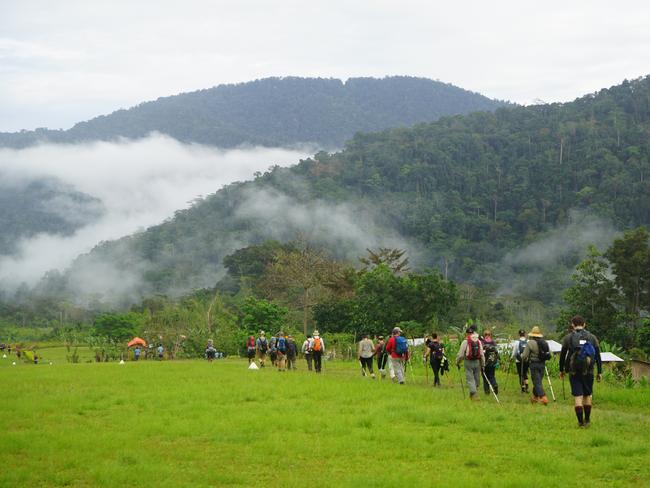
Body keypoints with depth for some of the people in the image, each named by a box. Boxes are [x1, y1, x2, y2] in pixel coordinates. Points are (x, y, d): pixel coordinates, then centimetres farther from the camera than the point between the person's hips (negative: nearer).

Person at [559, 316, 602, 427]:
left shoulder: (567, 338, -1)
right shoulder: (592, 337, 3)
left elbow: (562, 355, 3)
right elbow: (598, 356, 3)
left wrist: (561, 370, 15)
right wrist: (600, 372, 7)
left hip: (574, 372, -2)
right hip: (588, 372, 2)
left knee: (577, 396, 0)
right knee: (587, 395, 14)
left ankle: (580, 422, -2)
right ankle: (587, 420, 19)